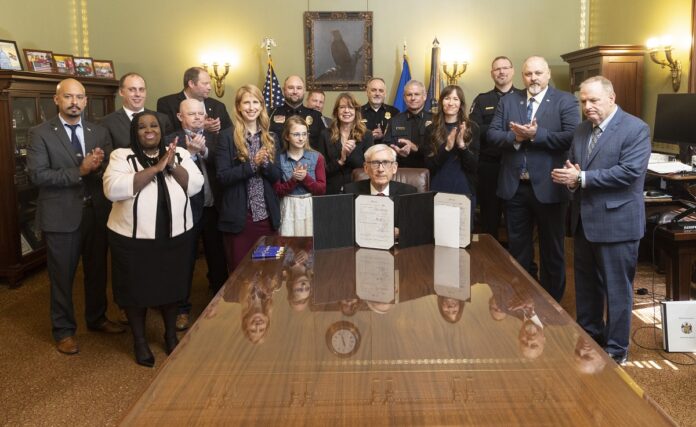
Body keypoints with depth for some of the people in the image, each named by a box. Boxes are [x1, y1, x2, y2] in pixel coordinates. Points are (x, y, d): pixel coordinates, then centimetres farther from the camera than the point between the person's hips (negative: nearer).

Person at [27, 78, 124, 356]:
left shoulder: (100, 133, 6)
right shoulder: (40, 133, -6)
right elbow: (37, 175, -16)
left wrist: (98, 167, -22)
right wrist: (80, 171, -22)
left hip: (97, 212, 4)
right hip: (61, 215, -4)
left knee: (97, 270, 17)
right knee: (62, 276, 8)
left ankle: (97, 318, 38)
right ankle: (63, 330, 25)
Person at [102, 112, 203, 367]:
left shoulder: (179, 154, 5)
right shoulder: (122, 156, -5)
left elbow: (195, 185, -4)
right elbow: (113, 189, -21)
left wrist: (172, 166, -19)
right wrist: (155, 169, -23)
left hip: (175, 236, 3)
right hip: (134, 238, -3)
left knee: (171, 286, 15)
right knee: (137, 289, 9)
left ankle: (171, 335, 35)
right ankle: (139, 341, 28)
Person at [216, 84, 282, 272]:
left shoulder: (270, 137, 9)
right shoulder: (228, 137, -4)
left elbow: (277, 176, 5)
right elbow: (222, 177, -12)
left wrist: (265, 163, -14)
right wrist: (252, 164, -20)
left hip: (267, 215, 4)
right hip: (238, 216, -4)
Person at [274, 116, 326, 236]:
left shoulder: (317, 157, 1)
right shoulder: (279, 159, 0)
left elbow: (322, 189, -2)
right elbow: (278, 191, -3)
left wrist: (305, 178, -16)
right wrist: (293, 179, -18)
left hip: (311, 207, 1)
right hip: (289, 208, -1)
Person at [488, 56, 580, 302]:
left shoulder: (565, 101, -4)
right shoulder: (507, 101, 8)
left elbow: (572, 138, -16)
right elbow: (492, 134, 1)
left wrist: (536, 134, -21)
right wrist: (515, 137, -17)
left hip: (549, 187, -3)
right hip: (515, 187, 4)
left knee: (552, 250, 10)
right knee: (517, 248, 15)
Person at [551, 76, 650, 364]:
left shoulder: (635, 129, -11)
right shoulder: (582, 130, 11)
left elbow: (630, 172, -21)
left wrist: (582, 178, -22)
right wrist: (569, 177, -13)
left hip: (616, 221, -7)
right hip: (584, 219, 7)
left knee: (616, 288, 3)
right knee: (586, 284, 18)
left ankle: (616, 349, 17)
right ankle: (589, 336, 35)